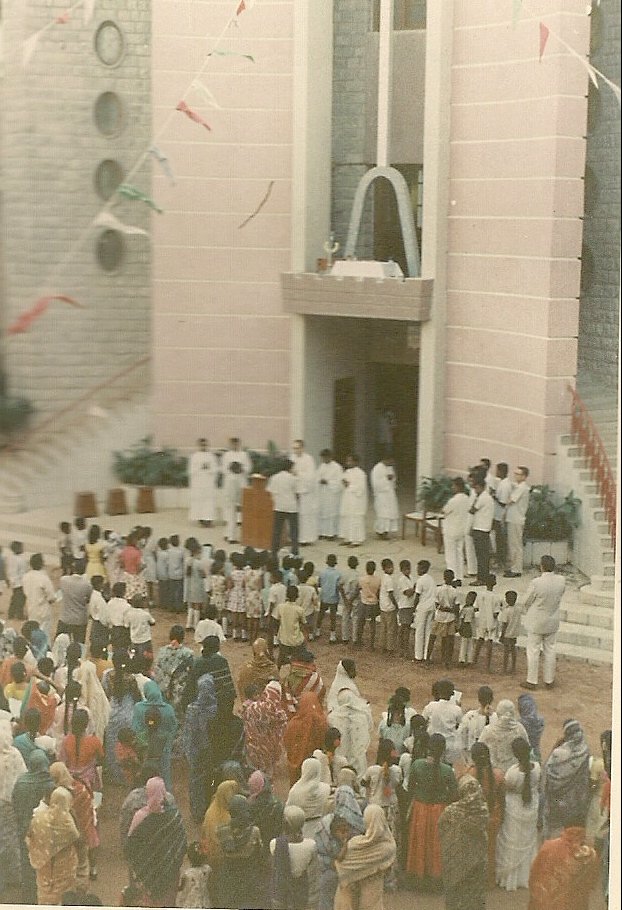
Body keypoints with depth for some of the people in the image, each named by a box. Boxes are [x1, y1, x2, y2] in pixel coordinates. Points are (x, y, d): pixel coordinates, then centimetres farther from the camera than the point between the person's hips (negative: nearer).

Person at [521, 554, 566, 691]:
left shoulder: (536, 583, -25)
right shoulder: (561, 580, -12)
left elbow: (527, 602, -11)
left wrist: (527, 614, 8)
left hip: (536, 623, -4)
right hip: (552, 622, 4)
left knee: (533, 651, 8)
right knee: (549, 650, 17)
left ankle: (532, 682, 16)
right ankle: (549, 681, 25)